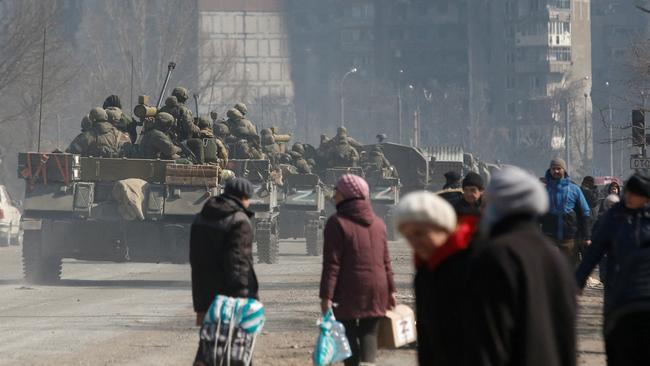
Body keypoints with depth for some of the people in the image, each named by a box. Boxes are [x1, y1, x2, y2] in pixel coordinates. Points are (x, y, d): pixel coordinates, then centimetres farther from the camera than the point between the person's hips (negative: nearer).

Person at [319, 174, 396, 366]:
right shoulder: (378, 222, 10)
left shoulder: (337, 222, -10)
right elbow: (385, 260, 12)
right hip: (376, 289, 5)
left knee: (349, 335, 4)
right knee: (369, 334, 8)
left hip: (348, 291, -5)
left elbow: (332, 263, -13)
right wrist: (391, 290, 18)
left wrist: (326, 295, -13)